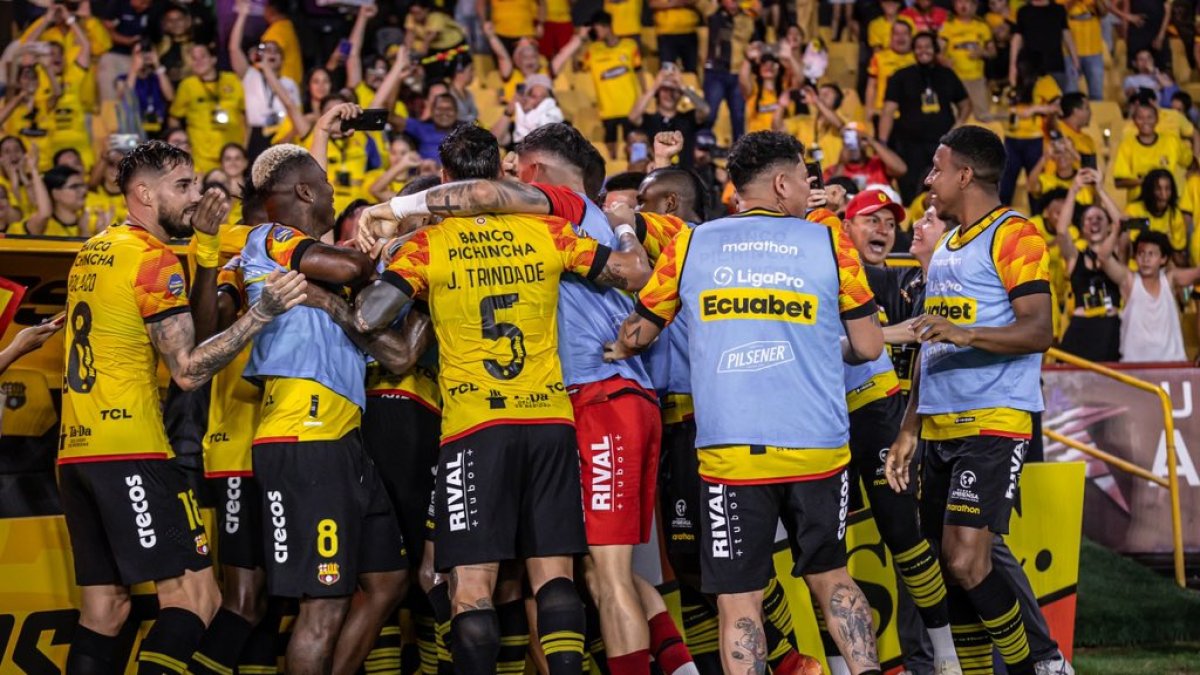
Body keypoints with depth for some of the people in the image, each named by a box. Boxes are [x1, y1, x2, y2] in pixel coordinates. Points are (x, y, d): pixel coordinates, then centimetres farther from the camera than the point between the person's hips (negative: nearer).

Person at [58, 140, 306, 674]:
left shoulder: (92, 253, 17)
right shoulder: (154, 259, -8)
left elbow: (194, 324, 19)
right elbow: (188, 369, -14)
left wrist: (207, 244, 11)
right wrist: (262, 313, -17)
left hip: (76, 451, 9)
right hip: (131, 454, -9)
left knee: (103, 609, 9)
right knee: (195, 597, -9)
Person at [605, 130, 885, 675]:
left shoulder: (690, 245, 5)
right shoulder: (830, 245, 4)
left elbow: (636, 335, 16)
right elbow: (869, 347, 7)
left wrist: (616, 352, 39)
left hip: (729, 452, -1)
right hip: (818, 447, 1)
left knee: (738, 602, 2)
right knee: (829, 576, 19)